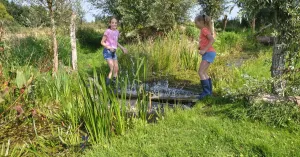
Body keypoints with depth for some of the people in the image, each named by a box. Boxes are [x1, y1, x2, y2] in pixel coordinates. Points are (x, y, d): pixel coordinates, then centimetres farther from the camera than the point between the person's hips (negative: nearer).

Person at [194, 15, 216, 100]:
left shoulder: (204, 30, -9)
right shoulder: (205, 30, 18)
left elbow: (212, 40, -21)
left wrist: (204, 50, -23)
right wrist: (200, 47, 11)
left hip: (209, 53, -10)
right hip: (208, 53, 10)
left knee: (201, 72, -14)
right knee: (204, 73, 12)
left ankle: (206, 91, -11)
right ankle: (209, 91, 18)